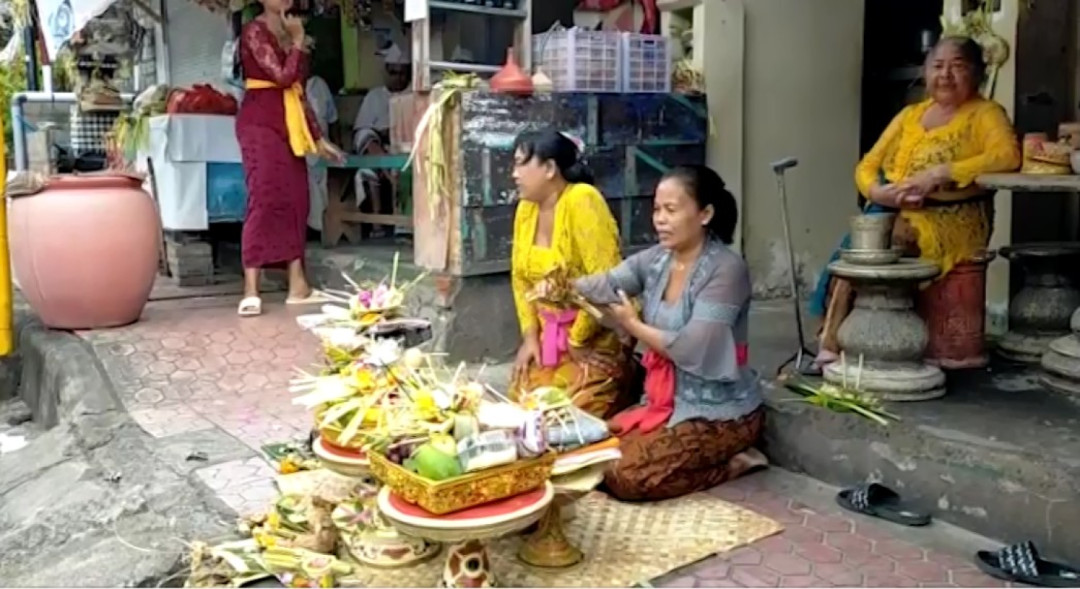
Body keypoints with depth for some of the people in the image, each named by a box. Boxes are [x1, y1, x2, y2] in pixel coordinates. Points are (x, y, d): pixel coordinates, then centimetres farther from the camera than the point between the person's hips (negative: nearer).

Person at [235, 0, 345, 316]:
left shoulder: (288, 35, 17)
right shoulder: (254, 31, -6)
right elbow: (283, 77, -19)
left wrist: (318, 138, 16)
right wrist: (298, 42, -6)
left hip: (288, 124, 8)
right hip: (260, 123, -8)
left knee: (296, 200, 4)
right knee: (265, 199, -15)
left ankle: (298, 286, 8)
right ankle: (251, 291, -15)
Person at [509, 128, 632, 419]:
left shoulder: (581, 200, -20)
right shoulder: (526, 209, 4)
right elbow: (521, 276, 13)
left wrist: (579, 340, -16)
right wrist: (529, 335, 2)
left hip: (594, 340, -7)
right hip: (547, 338, 8)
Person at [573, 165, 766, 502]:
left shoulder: (727, 269, -19)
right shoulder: (655, 259, 4)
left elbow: (693, 349, -25)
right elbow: (607, 285, -11)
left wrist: (634, 326, -12)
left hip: (718, 411, -8)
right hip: (667, 401, 8)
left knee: (623, 476, -19)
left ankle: (733, 464, -1)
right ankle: (712, 459, 12)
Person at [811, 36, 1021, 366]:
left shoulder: (985, 114, 3)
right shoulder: (909, 115, 20)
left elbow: (1008, 155, -18)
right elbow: (866, 166, 15)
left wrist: (938, 174, -24)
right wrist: (877, 191, -9)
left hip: (949, 221, -5)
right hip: (893, 214, 5)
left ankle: (834, 344, -20)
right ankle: (831, 343, -25)